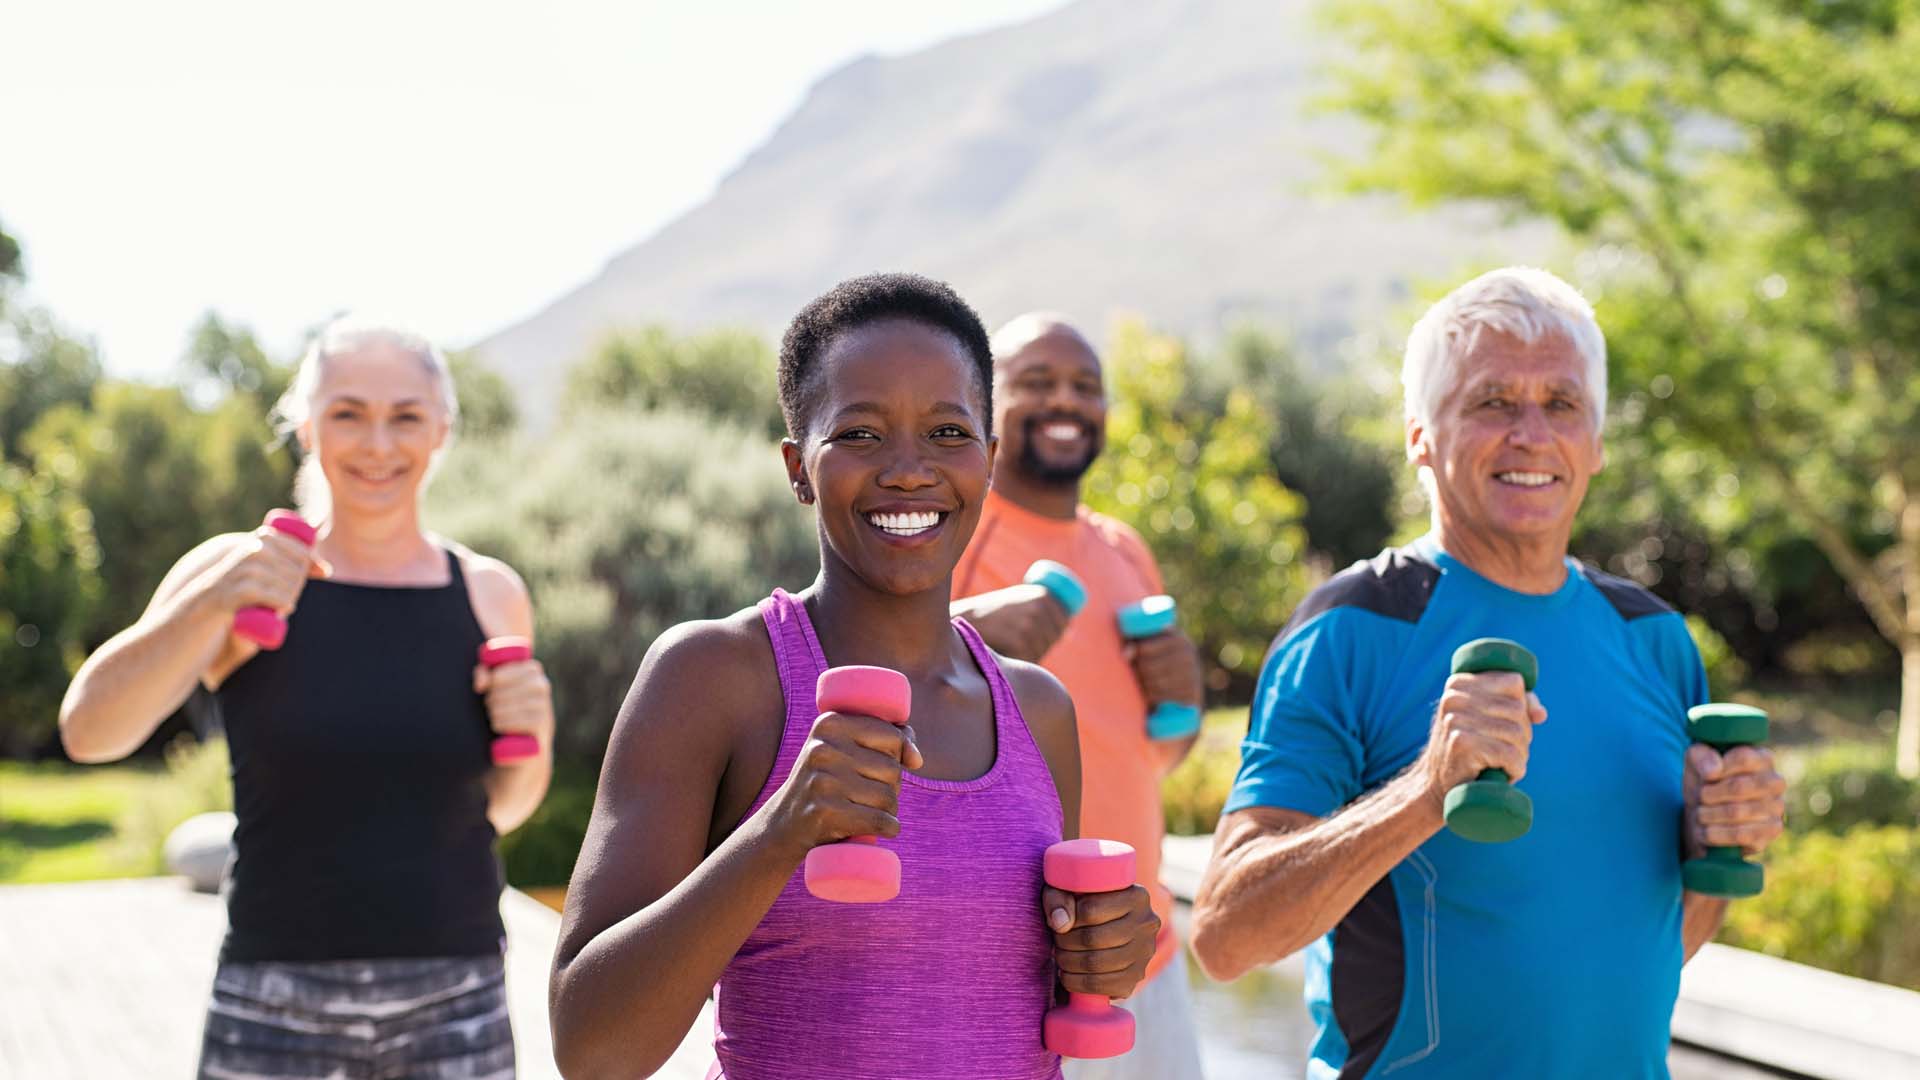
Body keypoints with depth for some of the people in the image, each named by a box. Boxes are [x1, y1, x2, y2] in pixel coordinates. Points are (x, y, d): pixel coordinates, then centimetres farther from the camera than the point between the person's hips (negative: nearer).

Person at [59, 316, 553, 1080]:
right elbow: (88, 729, -14)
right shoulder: (238, 573, -1)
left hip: (457, 1017, 2)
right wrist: (208, 604, -28)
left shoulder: (489, 594, 5)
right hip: (276, 1012, -2)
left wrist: (530, 742, -5)